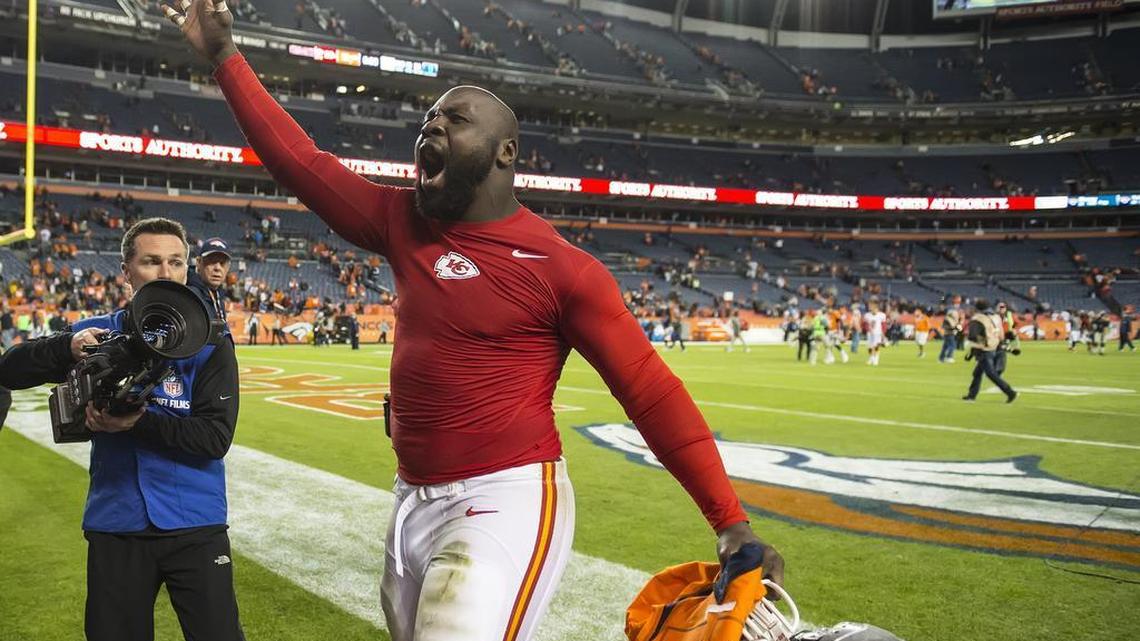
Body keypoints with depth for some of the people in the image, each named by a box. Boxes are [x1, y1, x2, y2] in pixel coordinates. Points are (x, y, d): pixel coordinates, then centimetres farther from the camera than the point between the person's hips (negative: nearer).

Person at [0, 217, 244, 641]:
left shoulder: (209, 344, -4)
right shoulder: (98, 334, 5)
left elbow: (216, 438, -12)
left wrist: (139, 423, -25)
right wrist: (68, 347, -16)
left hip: (195, 526, -2)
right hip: (115, 526, 3)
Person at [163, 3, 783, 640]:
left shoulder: (560, 267, -12)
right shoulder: (405, 225, 6)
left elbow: (652, 392, -13)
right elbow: (300, 160, 12)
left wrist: (731, 521, -17)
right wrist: (224, 54, 14)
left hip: (509, 499, -7)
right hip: (412, 501, 7)